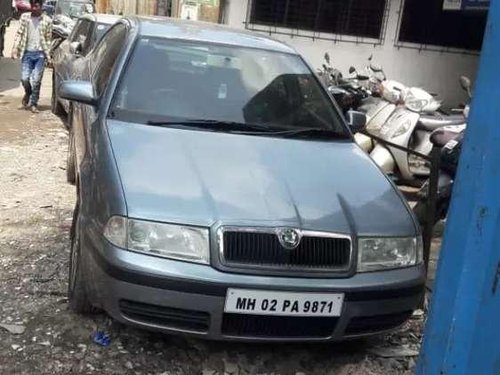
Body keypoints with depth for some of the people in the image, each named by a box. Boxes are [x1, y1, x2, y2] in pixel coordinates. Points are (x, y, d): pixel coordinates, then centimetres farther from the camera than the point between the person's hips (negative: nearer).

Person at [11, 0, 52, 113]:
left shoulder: (47, 20, 1)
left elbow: (48, 39, 4)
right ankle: (28, 93, 27)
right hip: (27, 53, 1)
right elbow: (19, 33, 4)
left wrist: (48, 55, 2)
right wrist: (15, 48, -6)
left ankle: (34, 103, 8)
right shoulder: (24, 17, 5)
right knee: (24, 78, -4)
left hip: (40, 54, -1)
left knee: (36, 80, -4)